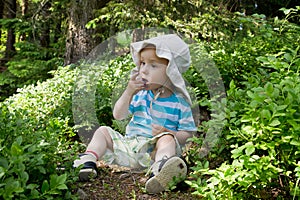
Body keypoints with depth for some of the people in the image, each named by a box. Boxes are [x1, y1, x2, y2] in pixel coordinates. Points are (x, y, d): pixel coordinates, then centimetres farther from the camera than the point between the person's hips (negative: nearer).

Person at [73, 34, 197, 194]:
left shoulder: (179, 102, -3)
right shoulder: (140, 94, 9)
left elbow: (188, 133, -3)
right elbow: (118, 116, 6)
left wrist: (168, 133, -22)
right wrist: (128, 92, -7)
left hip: (154, 151, -5)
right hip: (130, 143, 6)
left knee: (167, 139, -35)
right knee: (103, 131, 1)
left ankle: (158, 170, -65)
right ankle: (88, 160, -21)